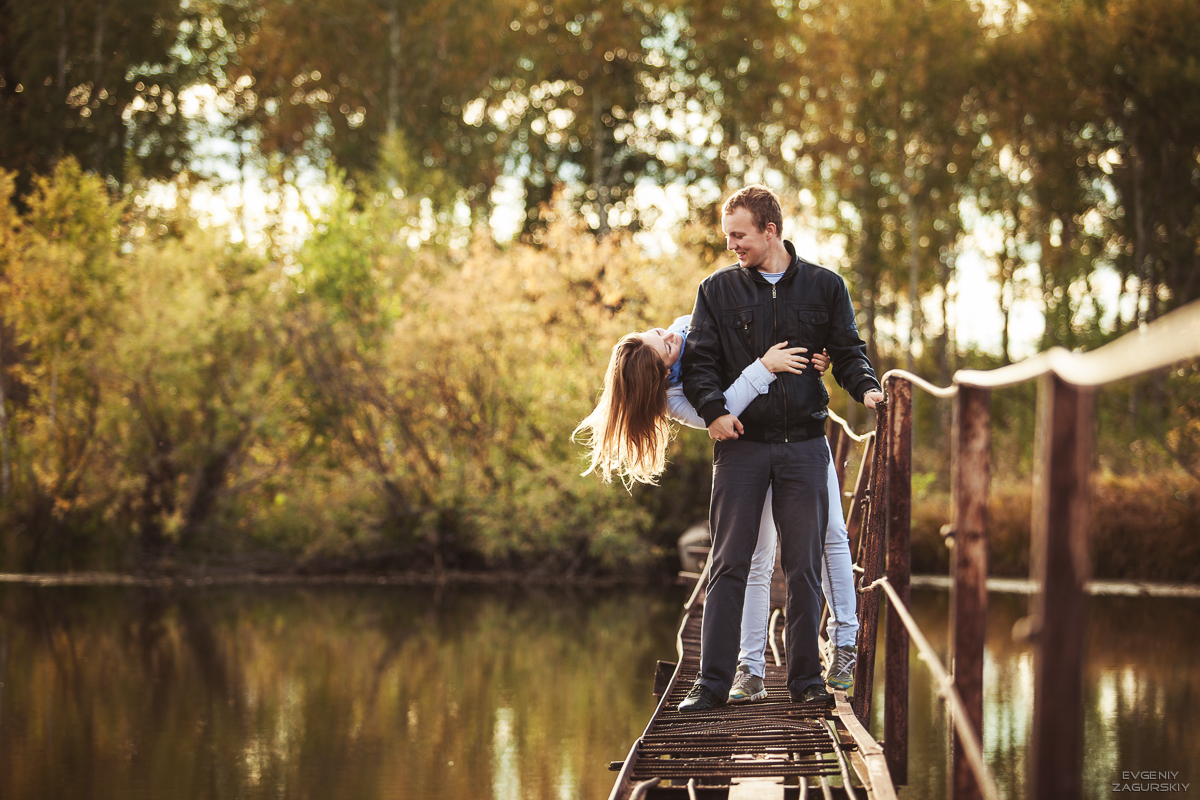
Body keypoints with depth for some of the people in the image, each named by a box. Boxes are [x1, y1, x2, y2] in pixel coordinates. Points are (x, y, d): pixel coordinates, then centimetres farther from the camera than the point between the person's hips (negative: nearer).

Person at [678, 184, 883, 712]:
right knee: (729, 564, -3)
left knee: (804, 565, 1)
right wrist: (713, 409, -14)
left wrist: (866, 389, -11)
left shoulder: (824, 287, 8)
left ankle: (806, 678, 9)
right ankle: (712, 681, 1)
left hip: (804, 444, 0)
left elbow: (848, 352, 9)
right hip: (741, 444, 0)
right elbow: (698, 361, 3)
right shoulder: (718, 290, 8)